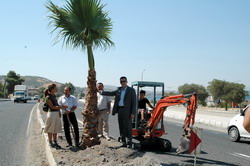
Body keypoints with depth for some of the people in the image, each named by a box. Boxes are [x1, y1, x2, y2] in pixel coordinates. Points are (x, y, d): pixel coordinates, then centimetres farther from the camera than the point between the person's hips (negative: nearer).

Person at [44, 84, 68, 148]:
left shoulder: (54, 95, 12)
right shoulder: (48, 98, -14)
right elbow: (52, 107, -18)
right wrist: (61, 107, -20)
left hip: (57, 113, 8)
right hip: (51, 114, -8)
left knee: (56, 129, 12)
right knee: (51, 129, 2)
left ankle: (55, 142, 19)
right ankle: (51, 143, 12)